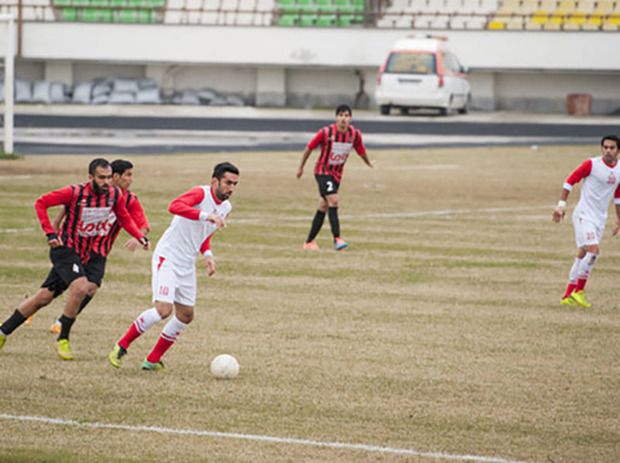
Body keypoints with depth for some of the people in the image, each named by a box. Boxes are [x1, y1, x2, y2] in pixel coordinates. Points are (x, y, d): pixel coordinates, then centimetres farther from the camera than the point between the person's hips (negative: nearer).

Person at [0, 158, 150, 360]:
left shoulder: (115, 195, -6)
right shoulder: (74, 193, -19)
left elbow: (124, 219, 12)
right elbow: (41, 203, -10)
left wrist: (140, 237, -3)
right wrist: (50, 233, -17)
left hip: (89, 254, 5)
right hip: (66, 249, -5)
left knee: (45, 297, 3)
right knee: (80, 287, -27)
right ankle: (62, 339, -9)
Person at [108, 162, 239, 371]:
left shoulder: (225, 208, 9)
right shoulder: (200, 194, -17)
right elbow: (174, 206, -38)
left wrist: (207, 255, 6)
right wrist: (206, 215, -46)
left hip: (187, 266, 9)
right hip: (167, 259, -9)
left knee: (186, 315, 9)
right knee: (163, 309, -20)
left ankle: (152, 360, 21)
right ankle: (122, 346, -3)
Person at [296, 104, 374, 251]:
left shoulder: (355, 134, -8)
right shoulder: (326, 132, -18)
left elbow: (361, 151, 11)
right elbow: (309, 148, -5)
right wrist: (301, 167, 3)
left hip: (337, 174, 5)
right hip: (322, 171, -4)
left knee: (323, 208, 8)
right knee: (333, 200, -22)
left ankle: (309, 242, 17)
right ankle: (337, 239, -26)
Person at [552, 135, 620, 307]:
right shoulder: (592, 165, -10)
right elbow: (570, 181, -5)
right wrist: (561, 204, -11)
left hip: (600, 218, 6)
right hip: (584, 214, -6)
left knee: (582, 255, 9)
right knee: (593, 250, -20)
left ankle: (568, 296, 15)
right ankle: (579, 290, -7)